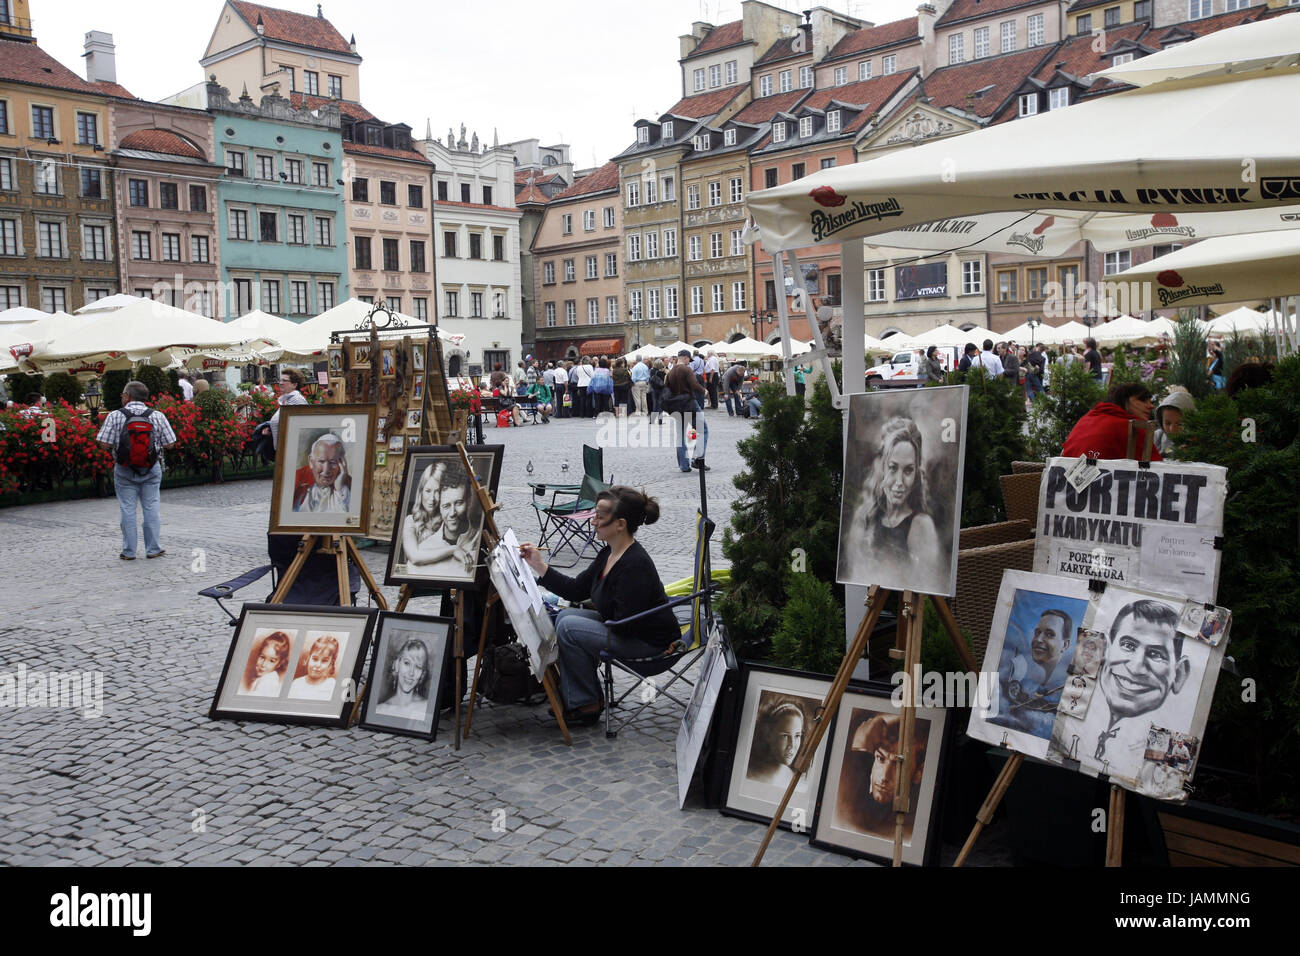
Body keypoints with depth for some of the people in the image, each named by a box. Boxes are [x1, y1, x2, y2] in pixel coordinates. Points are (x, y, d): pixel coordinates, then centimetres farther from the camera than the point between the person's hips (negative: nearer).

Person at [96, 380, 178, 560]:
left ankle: (129, 551, 11)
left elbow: (105, 443, -11)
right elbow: (169, 443, -4)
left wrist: (120, 442, 9)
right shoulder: (157, 416, -4)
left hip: (124, 470, -1)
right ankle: (153, 549, 13)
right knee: (151, 508, 9)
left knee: (127, 509, 6)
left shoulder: (115, 416, -8)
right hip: (152, 470, 1)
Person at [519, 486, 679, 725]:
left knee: (569, 627, -16)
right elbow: (576, 589, 10)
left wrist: (600, 610, -9)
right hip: (628, 628, 10)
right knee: (566, 615, 9)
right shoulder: (608, 554, 4)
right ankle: (578, 700, 9)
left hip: (651, 643, -10)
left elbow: (624, 625, -27)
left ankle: (587, 705, -2)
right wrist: (539, 566, 4)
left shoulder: (636, 565, -26)